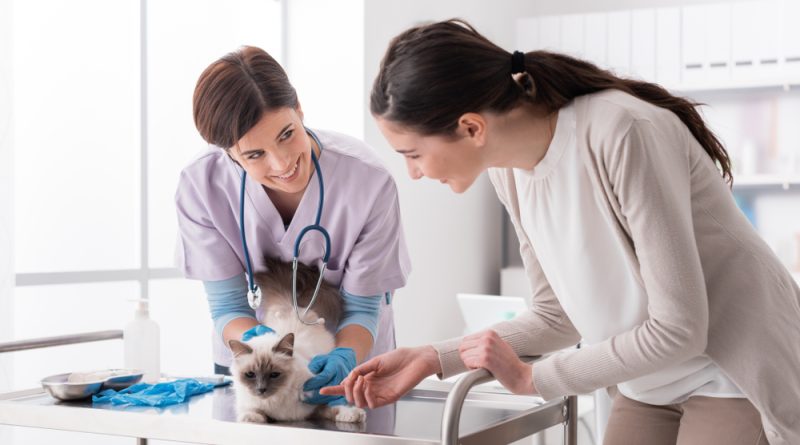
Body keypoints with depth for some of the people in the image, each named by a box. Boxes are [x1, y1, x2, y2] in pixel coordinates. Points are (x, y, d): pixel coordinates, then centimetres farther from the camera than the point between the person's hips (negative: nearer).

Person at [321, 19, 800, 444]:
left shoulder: (623, 135, -28)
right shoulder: (510, 168, -6)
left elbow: (678, 328, -25)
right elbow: (558, 315, 4)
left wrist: (531, 379, -16)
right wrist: (433, 358, -6)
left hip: (738, 377, -6)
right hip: (649, 383, 6)